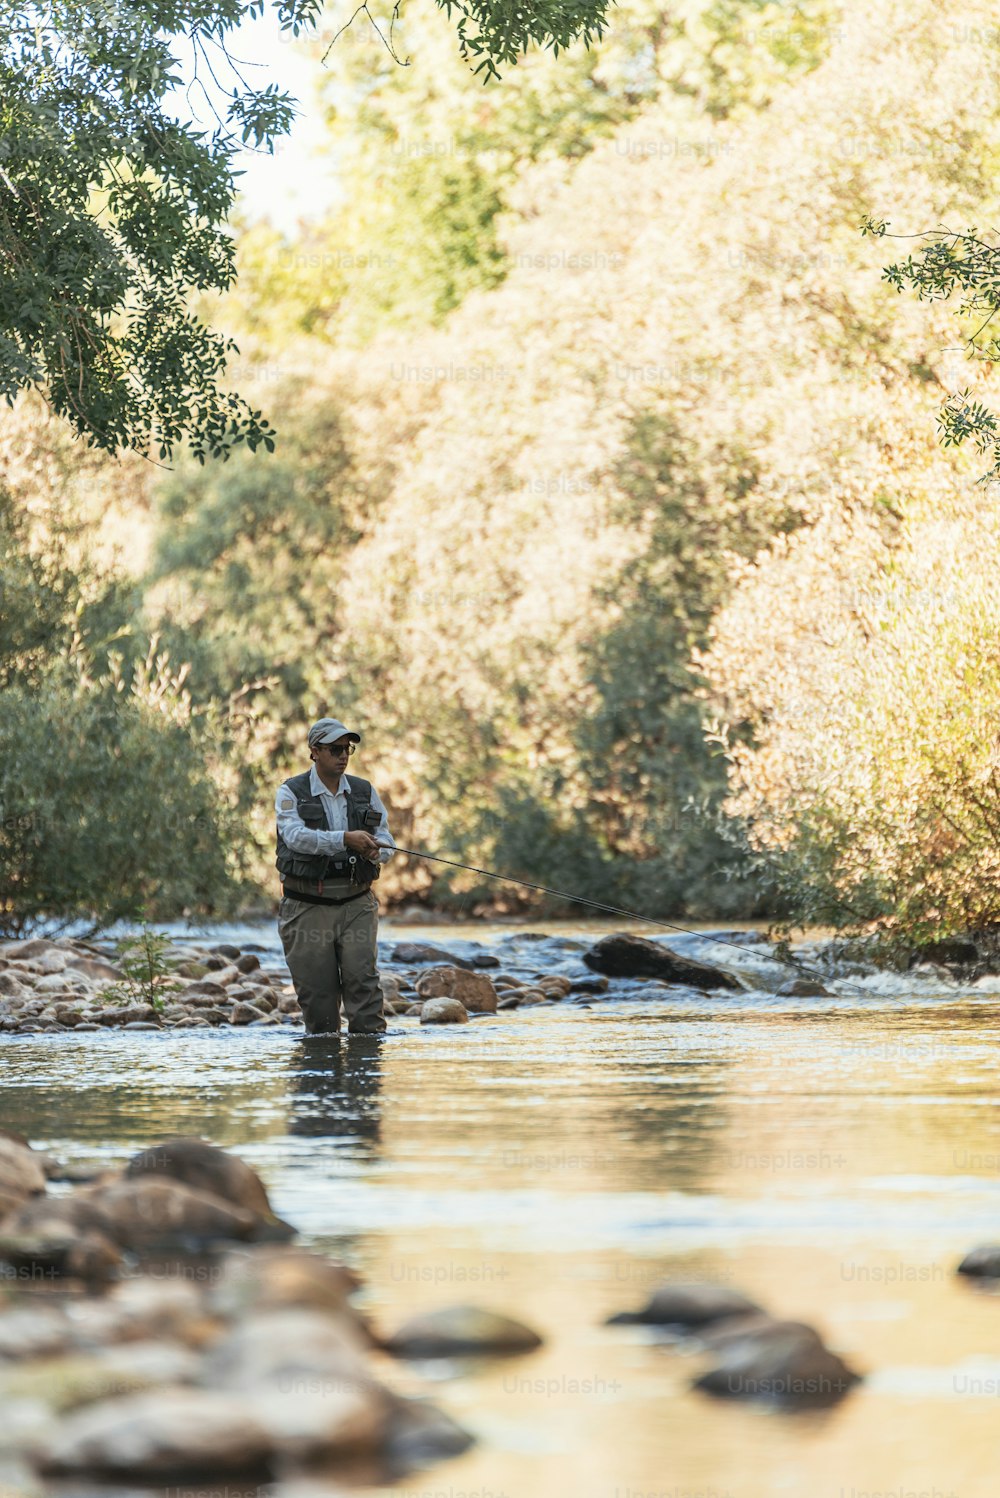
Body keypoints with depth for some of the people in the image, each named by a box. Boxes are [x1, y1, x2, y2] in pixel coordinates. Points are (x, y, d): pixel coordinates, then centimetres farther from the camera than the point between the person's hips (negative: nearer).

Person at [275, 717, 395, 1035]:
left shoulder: (365, 792, 12)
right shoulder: (291, 793, 1)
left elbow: (386, 841, 7)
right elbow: (295, 836, -18)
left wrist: (374, 850, -19)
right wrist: (346, 839, -30)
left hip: (357, 902, 2)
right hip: (308, 904, -2)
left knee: (363, 978, -11)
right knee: (315, 987, 0)